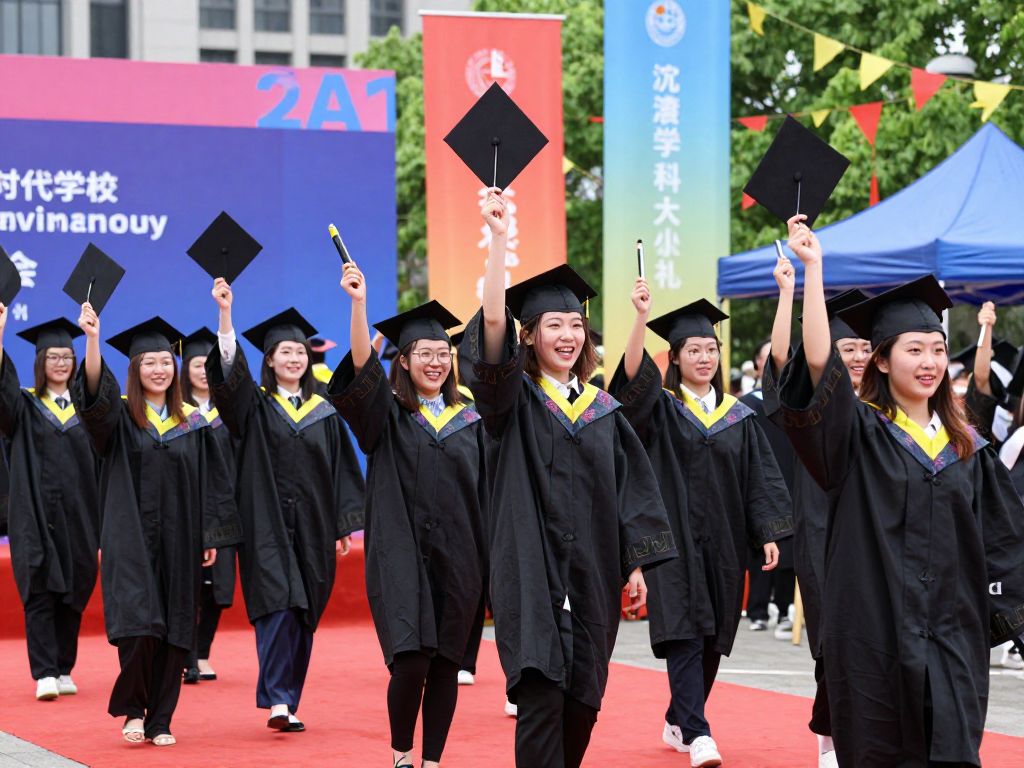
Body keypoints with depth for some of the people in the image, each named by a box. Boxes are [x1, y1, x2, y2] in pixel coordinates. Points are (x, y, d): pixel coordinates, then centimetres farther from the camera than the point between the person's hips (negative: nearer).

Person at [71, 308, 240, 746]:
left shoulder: (191, 423, 10)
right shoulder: (118, 416, 1)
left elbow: (209, 482, 11)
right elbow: (95, 393, -21)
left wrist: (211, 536, 4)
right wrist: (92, 340, -36)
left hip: (178, 541, 3)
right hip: (132, 539, -3)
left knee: (173, 631, 2)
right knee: (139, 623, -15)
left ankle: (160, 721, 10)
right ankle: (133, 709, 4)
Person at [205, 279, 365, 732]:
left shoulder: (324, 413, 10)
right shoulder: (254, 406, 3)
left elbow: (341, 470, 11)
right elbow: (229, 371, -15)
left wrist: (344, 526, 5)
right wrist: (225, 313, -27)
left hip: (311, 527, 3)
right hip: (266, 526, -3)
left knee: (302, 616, 6)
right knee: (278, 607, -15)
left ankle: (288, 702, 14)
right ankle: (278, 700, -18)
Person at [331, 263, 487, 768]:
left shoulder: (469, 421, 9)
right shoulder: (387, 415, 1)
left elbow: (485, 494, 11)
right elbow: (363, 369, -18)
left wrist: (490, 557, 5)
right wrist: (359, 304, -32)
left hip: (457, 556, 3)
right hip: (401, 555, -3)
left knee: (445, 663, 5)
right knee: (410, 660, -12)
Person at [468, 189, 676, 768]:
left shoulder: (604, 410, 12)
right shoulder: (515, 400, 0)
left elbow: (631, 488, 11)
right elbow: (493, 322, -15)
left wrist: (636, 564, 3)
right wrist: (500, 239, -20)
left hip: (592, 576, 4)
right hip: (532, 573, -4)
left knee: (582, 703, 8)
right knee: (542, 701, -12)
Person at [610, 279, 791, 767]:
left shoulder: (738, 418, 10)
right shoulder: (660, 409, 0)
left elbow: (759, 479, 8)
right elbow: (634, 375, -21)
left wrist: (768, 534, -2)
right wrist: (641, 317, -35)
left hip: (723, 541, 4)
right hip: (675, 539, -4)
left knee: (711, 640, 10)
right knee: (684, 634, -13)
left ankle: (678, 723, 26)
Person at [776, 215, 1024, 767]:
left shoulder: (966, 447, 11)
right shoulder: (860, 434, -1)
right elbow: (818, 363, -17)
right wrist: (812, 269, -23)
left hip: (951, 633, 3)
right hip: (875, 632, -3)